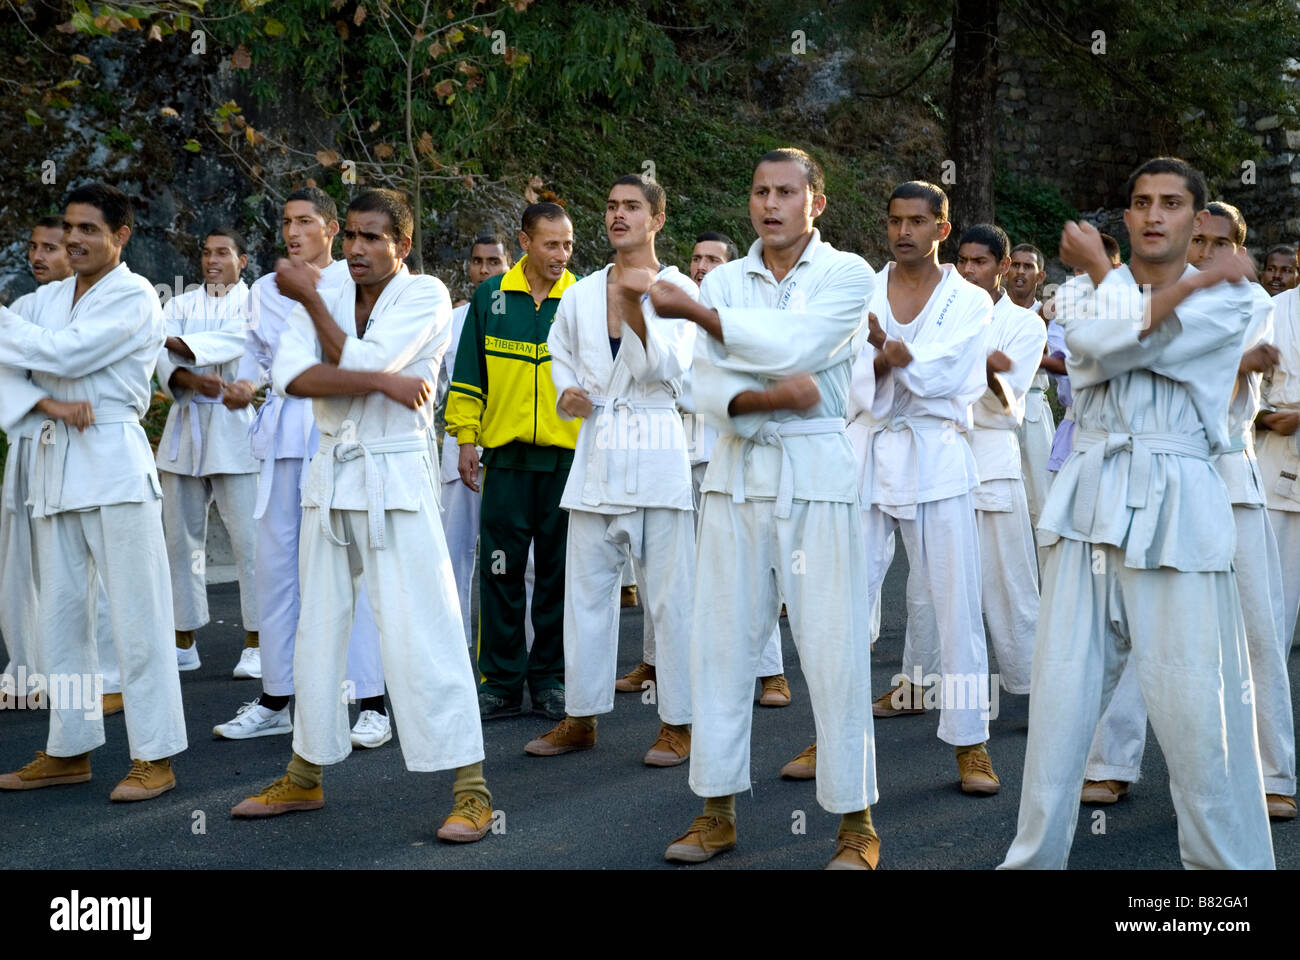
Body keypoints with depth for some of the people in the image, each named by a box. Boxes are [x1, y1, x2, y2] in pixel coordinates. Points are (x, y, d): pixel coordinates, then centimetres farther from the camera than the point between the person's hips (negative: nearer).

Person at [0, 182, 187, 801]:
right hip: (53, 462, 7)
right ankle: (68, 750, 19)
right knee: (59, 613, 10)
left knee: (136, 614, -6)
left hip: (113, 464, -7)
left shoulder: (134, 297, -5)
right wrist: (54, 402, -12)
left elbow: (65, 354, -16)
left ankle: (154, 756, -1)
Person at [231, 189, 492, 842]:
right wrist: (383, 381, -20)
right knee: (319, 628, 13)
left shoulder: (427, 296, -6)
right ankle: (305, 777, 26)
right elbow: (292, 376, -11)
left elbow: (358, 361, -18)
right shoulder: (323, 296, 7)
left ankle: (470, 786, -4)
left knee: (419, 630, -10)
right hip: (331, 475, 6)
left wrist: (309, 297, -8)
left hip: (396, 476, -5)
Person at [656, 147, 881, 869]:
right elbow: (707, 387, 1)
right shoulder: (724, 281, 12)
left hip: (816, 471, -4)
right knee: (720, 639, 5)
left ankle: (855, 823, 5)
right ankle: (717, 811, 16)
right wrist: (770, 397, -18)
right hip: (736, 470, 4)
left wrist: (693, 310, -11)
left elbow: (792, 344, -16)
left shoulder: (846, 274, 1)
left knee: (831, 645, -5)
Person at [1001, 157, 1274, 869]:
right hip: (1090, 497, 2)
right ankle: (1036, 854, 12)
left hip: (1179, 506, -2)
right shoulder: (1081, 289, 16)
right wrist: (1193, 282, -3)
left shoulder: (1229, 297, 7)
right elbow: (1095, 342, -11)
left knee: (1196, 705, -7)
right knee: (1061, 695, 1)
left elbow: (1118, 347, -8)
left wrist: (1099, 268, 6)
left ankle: (1228, 859, 7)